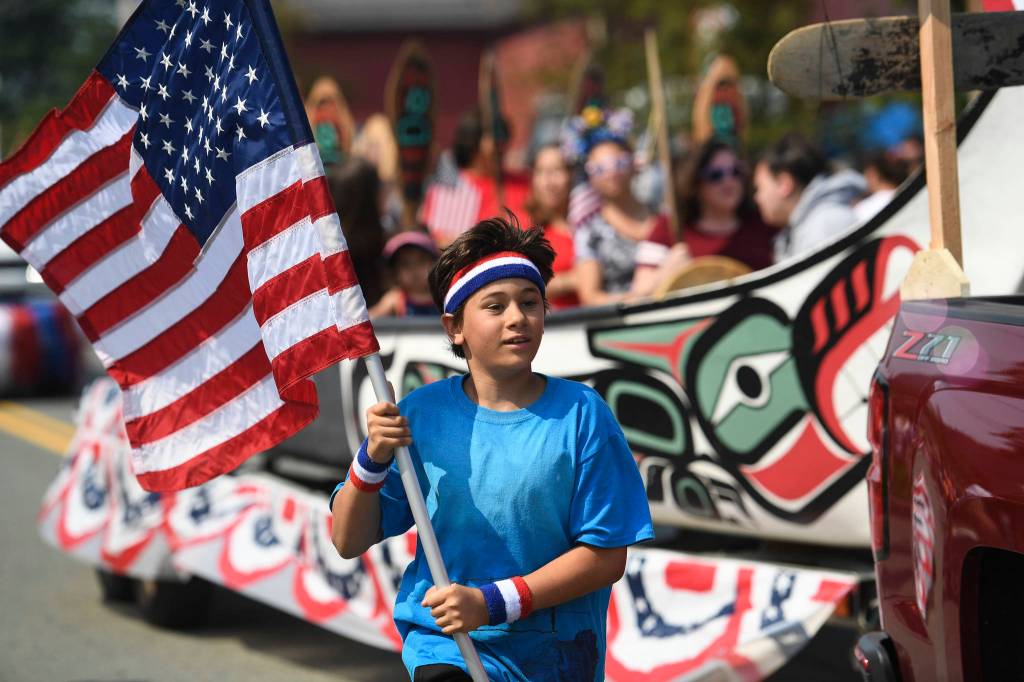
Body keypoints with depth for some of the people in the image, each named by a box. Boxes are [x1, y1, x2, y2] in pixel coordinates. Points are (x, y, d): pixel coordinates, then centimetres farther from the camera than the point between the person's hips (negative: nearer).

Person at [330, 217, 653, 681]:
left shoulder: (580, 414, -4)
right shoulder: (422, 413, 0)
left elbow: (606, 555, -7)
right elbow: (349, 543, 4)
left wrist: (495, 602, -16)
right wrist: (372, 460, -13)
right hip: (445, 643, 0)